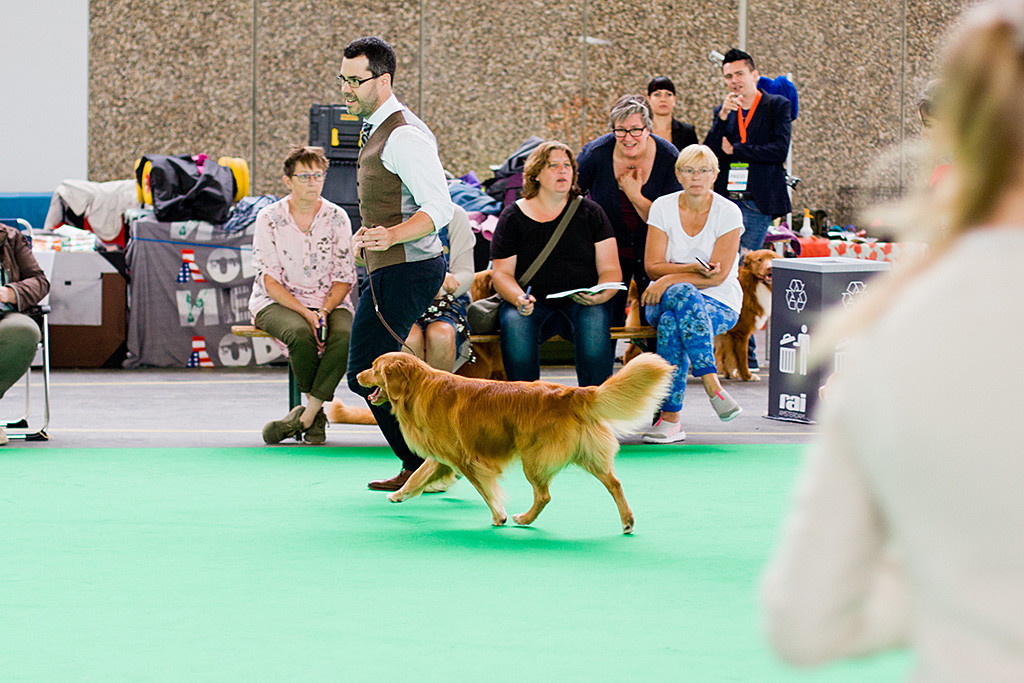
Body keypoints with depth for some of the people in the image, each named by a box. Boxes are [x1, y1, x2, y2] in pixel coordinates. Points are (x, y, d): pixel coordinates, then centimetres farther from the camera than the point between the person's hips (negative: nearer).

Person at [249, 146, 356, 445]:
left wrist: (324, 311, -17)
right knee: (300, 334, -36)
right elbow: (270, 280, -7)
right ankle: (317, 414, -15)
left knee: (345, 335, -32)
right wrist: (305, 313, -21)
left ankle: (306, 415, -24)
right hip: (277, 302, -2)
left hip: (328, 301, 2)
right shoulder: (270, 218, -3)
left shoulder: (337, 218, 2)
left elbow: (344, 278, 2)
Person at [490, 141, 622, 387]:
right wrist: (519, 298, -17)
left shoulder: (589, 213, 10)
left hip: (580, 303, 0)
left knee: (594, 322, -33)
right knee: (514, 323, -33)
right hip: (534, 302, 0)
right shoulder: (514, 216, 8)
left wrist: (601, 295, -18)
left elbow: (610, 270, 5)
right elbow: (501, 273, 5)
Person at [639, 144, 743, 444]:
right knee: (683, 296, -37)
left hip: (720, 305, -2)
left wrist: (671, 278, -20)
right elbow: (653, 266, -2)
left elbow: (718, 276, -10)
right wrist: (693, 269, -20)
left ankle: (670, 418, -35)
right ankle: (712, 385, -39)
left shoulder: (728, 213, -4)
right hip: (665, 299, 2)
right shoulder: (663, 208, 3)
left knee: (671, 322, -36)